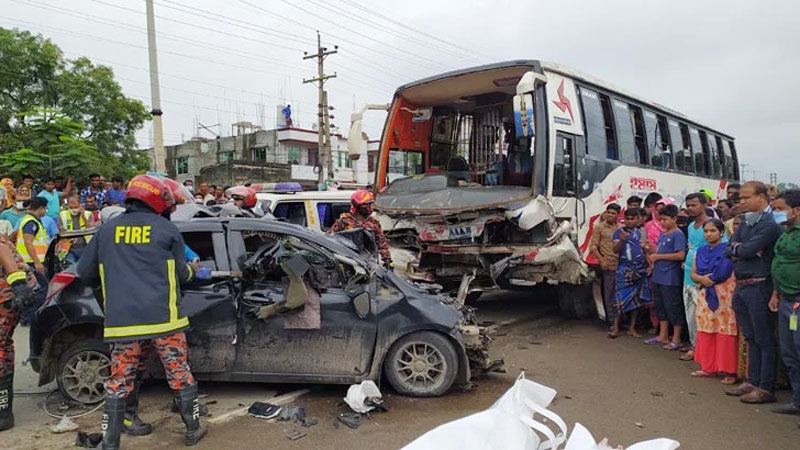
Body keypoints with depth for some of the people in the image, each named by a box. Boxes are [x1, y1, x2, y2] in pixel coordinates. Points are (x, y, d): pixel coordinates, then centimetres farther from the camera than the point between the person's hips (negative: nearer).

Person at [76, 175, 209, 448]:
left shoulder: (107, 231, 10)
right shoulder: (166, 229, 2)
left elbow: (84, 271, 18)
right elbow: (180, 273, 9)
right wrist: (193, 271, 32)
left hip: (122, 320, 2)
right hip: (162, 317, -2)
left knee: (119, 383, 10)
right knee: (180, 376, 10)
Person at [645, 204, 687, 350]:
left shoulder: (678, 235, -11)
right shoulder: (662, 235, 13)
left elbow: (680, 255, -20)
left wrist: (658, 256, -16)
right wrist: (652, 253, 2)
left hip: (671, 278, -9)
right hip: (658, 276, 9)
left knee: (673, 307, 0)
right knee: (660, 306, 15)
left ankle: (676, 339, 10)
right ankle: (663, 336, 26)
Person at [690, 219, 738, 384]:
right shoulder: (700, 251, 12)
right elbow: (692, 273, 11)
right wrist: (701, 278, -9)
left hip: (724, 297, -6)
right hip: (705, 297, 6)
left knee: (725, 334, -4)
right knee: (705, 333, 10)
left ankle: (729, 371, 5)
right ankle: (707, 367, 21)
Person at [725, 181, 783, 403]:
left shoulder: (769, 224, -13)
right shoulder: (746, 222, 14)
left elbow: (748, 250, -20)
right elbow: (729, 250, 9)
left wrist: (736, 248, -1)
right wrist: (740, 249, -11)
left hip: (758, 286, -9)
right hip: (741, 286, 9)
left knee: (764, 340, 0)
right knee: (751, 338, 16)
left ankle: (766, 388, 7)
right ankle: (752, 381, 25)